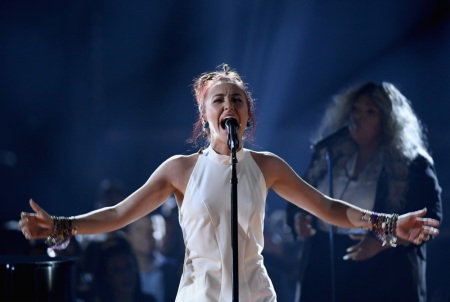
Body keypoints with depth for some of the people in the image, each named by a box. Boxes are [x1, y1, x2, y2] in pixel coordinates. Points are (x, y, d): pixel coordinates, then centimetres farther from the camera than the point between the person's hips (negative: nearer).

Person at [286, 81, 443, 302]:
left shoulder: (412, 164, -4)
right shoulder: (330, 154, 10)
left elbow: (429, 217, -10)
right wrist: (299, 218, -5)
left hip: (383, 282, -5)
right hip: (324, 277, 5)